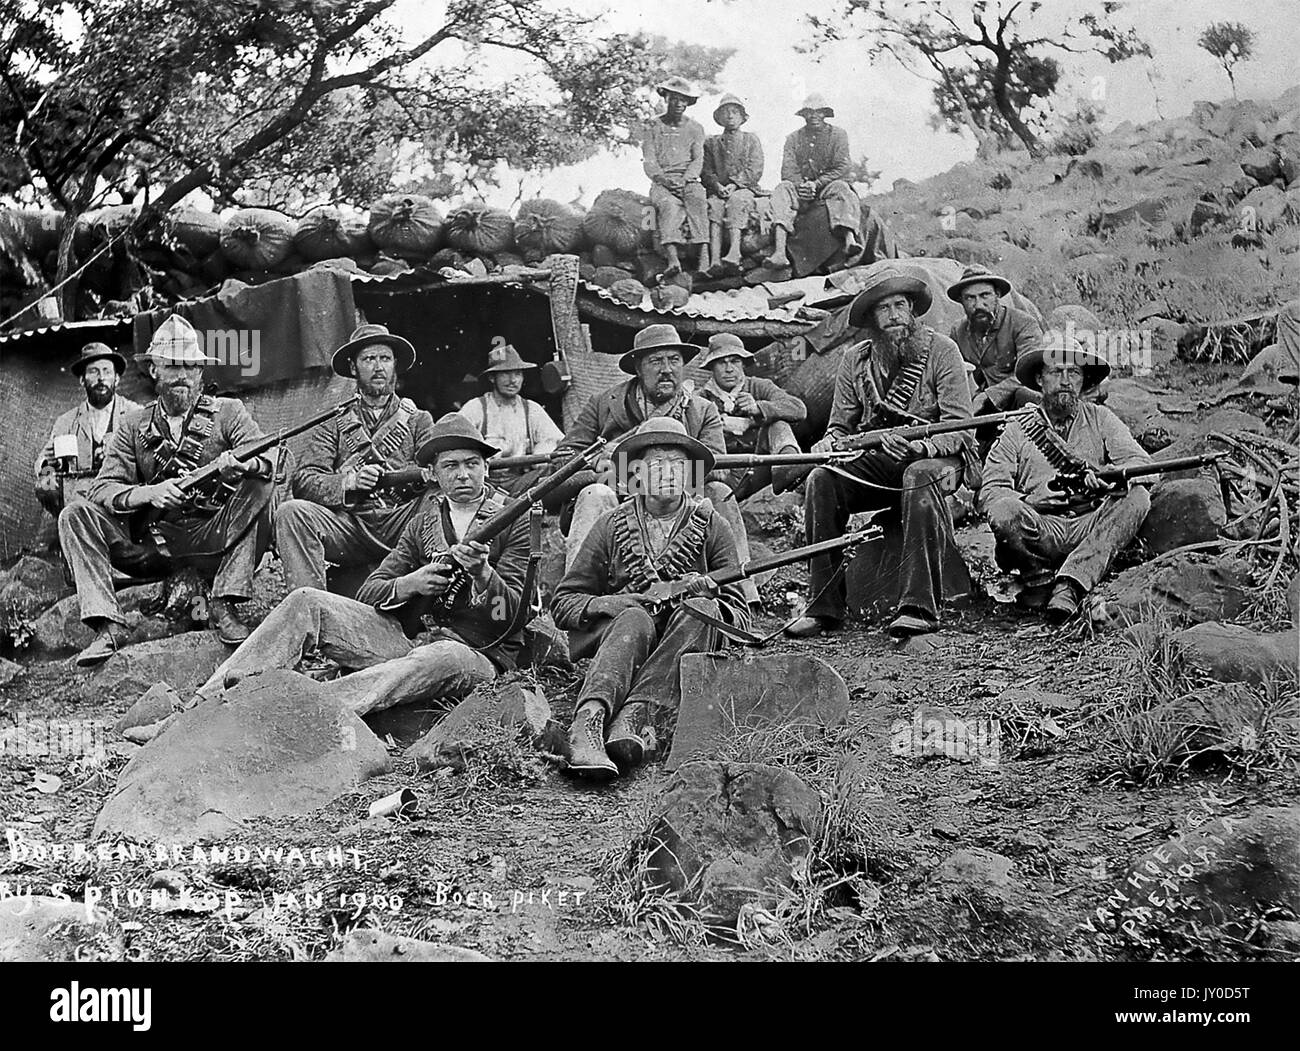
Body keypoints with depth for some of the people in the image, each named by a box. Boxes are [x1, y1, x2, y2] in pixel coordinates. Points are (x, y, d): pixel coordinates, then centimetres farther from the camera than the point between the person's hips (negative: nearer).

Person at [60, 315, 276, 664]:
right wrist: (149, 493, -19)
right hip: (150, 543, 2)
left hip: (213, 540, -2)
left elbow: (266, 462, -9)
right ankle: (108, 625, -24)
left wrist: (237, 464, -33)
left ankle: (224, 607, -27)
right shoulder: (133, 428, 13)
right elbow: (102, 490, 1)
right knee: (76, 515, -15)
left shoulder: (228, 412, 8)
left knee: (258, 487, -26)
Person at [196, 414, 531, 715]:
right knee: (306, 602, -11)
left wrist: (481, 573, -29)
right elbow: (368, 595, 8)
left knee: (447, 658, -43)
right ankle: (209, 700, -21)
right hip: (406, 638, 5)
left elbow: (509, 616, -8)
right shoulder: (422, 524, 16)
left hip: (478, 656, -5)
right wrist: (410, 584, -14)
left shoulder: (516, 522, 1)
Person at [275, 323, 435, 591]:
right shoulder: (333, 426, 20)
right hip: (350, 526, 1)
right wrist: (349, 482, -14)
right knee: (292, 513, -25)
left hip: (402, 523, -1)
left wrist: (380, 477, -13)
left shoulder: (419, 420, 20)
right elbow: (303, 481, 5)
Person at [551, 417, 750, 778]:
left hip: (683, 653, 1)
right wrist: (612, 603, -13)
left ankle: (632, 714, -44)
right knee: (635, 619, -32)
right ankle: (588, 719, -54)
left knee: (702, 609, -29)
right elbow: (562, 604, 7)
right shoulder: (612, 527, 8)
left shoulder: (711, 527, 9)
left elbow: (740, 617, 5)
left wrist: (706, 593, -17)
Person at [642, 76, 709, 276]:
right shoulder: (653, 127, 13)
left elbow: (698, 160, 6)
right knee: (669, 204, -35)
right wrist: (662, 178, -15)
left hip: (689, 180, 1)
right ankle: (672, 257, -55)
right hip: (661, 183, -1)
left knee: (696, 198, -35)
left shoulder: (695, 129, 17)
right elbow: (648, 161, 4)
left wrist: (685, 179, -14)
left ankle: (704, 253, -49)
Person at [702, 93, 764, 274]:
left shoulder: (751, 139, 16)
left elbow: (755, 170, 3)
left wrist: (735, 184, -12)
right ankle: (715, 260, -49)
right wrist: (717, 185, -11)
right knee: (714, 205, -32)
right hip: (718, 190, 1)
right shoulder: (711, 142, 22)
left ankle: (734, 253, -55)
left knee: (736, 201, -36)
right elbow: (706, 171, 11)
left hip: (744, 188, -1)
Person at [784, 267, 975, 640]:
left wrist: (921, 446, -30)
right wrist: (828, 444, -12)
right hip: (875, 459, 4)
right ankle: (824, 606, -22)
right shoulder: (855, 360, 9)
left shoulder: (941, 350, -4)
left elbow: (958, 426, -10)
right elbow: (840, 426, 13)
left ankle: (920, 607, -39)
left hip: (936, 456, -4)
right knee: (820, 480, -23)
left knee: (920, 477, -38)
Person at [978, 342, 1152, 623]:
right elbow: (989, 492, 2)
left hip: (1092, 528, 2)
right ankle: (1041, 579, -9)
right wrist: (1033, 500, -18)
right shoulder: (1016, 431, 12)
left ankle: (1069, 586, -33)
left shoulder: (1100, 419, 15)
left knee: (1136, 497, -26)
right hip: (1041, 530, -2)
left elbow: (1141, 462, 0)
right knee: (1003, 512, -32)